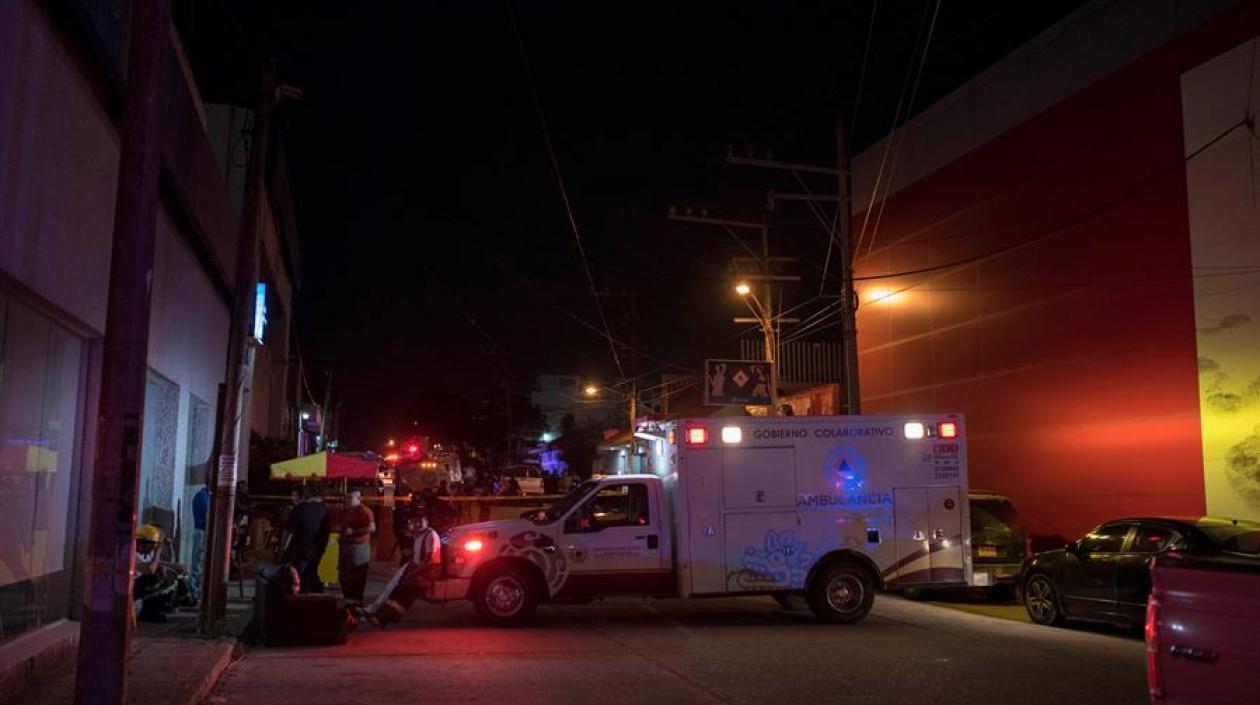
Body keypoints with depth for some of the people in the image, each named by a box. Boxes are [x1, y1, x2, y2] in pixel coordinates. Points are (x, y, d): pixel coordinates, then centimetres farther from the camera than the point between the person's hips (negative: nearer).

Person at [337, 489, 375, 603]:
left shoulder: (364, 511, -12)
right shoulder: (345, 512, 15)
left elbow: (372, 528, -22)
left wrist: (353, 532, -19)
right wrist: (341, 537, 12)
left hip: (359, 547, -9)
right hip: (345, 546, 9)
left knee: (356, 576, -6)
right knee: (343, 575, 12)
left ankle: (356, 600, 2)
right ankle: (348, 599, 23)